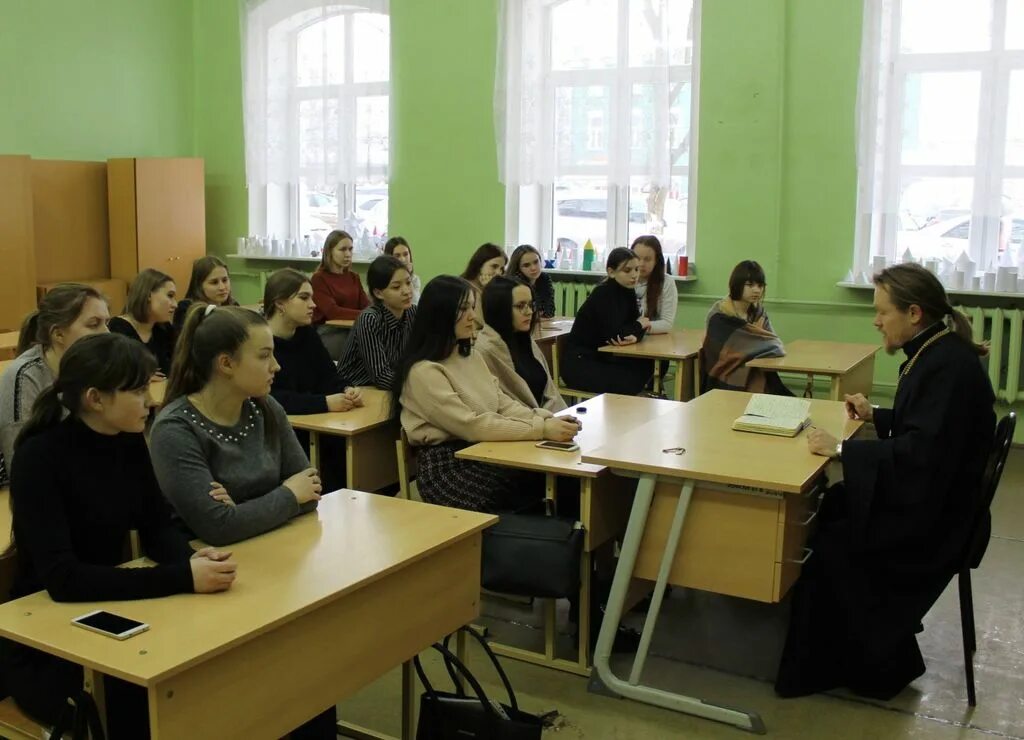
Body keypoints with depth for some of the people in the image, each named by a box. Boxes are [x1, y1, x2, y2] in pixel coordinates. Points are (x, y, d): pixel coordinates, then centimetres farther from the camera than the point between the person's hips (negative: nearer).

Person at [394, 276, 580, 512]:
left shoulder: (471, 357, 15)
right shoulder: (424, 371, -13)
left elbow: (504, 405, 10)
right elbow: (472, 426, -20)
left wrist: (547, 419, -8)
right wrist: (542, 429, -23)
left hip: (484, 454, 8)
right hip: (448, 468, -8)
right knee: (549, 487, -24)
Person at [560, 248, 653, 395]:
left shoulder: (628, 292, 6)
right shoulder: (602, 294, -19)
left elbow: (635, 321, 3)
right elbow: (613, 335, -25)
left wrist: (635, 336, -21)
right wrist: (639, 325, -8)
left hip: (602, 357, 8)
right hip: (579, 362, -8)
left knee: (648, 366, -11)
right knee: (629, 382, -23)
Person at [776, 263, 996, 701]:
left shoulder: (950, 367, -23)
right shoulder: (935, 354, 8)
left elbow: (921, 451, -30)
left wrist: (842, 450, -27)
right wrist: (875, 416, 9)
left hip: (933, 515, -10)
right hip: (918, 494, 10)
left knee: (831, 545, -15)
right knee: (823, 513, -2)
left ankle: (880, 666, 7)